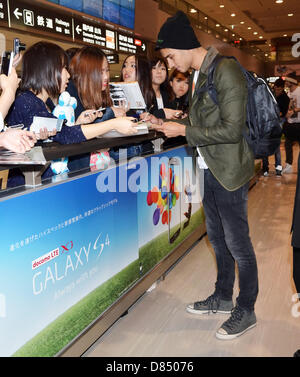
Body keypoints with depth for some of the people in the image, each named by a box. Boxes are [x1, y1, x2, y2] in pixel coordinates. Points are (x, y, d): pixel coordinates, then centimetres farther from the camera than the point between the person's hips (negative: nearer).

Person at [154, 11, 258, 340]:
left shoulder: (226, 71, -17)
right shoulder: (196, 75, 10)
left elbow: (232, 129, -22)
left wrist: (185, 131, -17)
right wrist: (168, 124, 3)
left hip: (229, 173, -9)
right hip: (210, 170, 9)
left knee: (237, 244, 3)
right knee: (217, 238, 19)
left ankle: (246, 311, 22)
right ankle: (223, 298, 37)